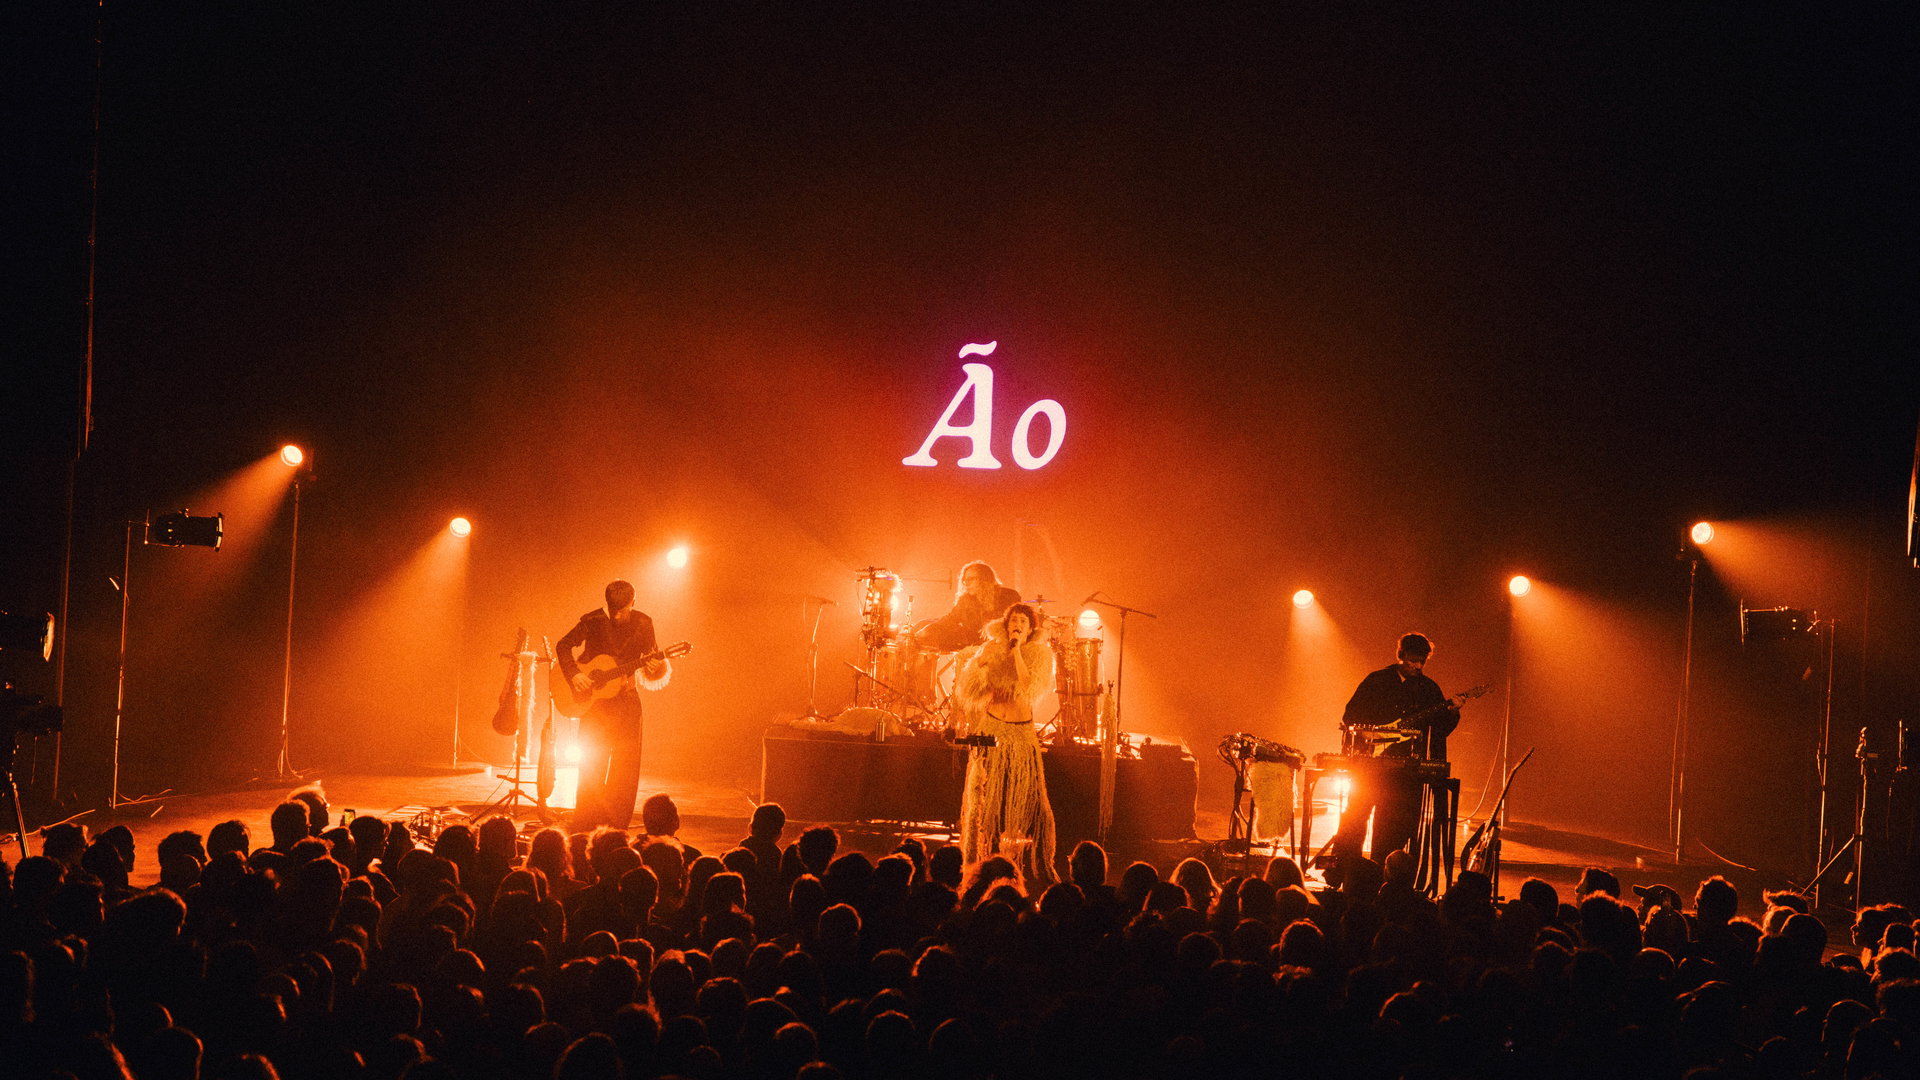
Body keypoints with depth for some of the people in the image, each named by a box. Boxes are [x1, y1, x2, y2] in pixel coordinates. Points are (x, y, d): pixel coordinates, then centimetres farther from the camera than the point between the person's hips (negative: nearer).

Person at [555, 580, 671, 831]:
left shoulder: (642, 623, -1)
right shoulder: (592, 621, -6)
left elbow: (651, 666, 4)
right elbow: (563, 646, 3)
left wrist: (655, 667, -20)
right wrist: (574, 675, -11)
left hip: (626, 700, 2)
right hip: (594, 702, -2)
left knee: (626, 768, 0)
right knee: (591, 766, -4)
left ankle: (615, 830, 9)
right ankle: (583, 832, 3)